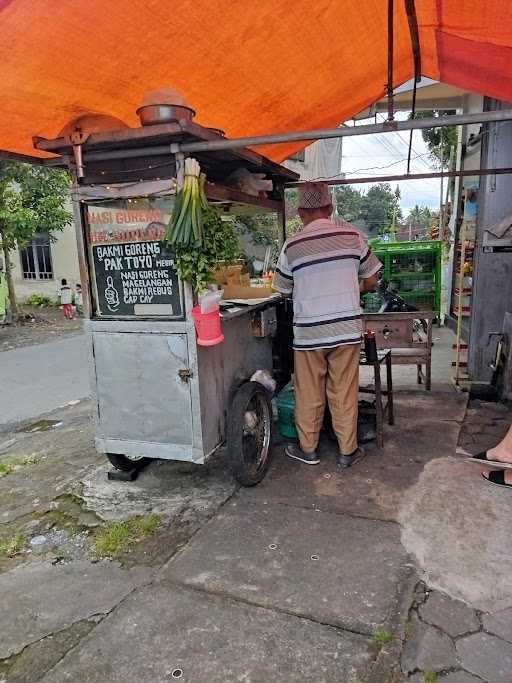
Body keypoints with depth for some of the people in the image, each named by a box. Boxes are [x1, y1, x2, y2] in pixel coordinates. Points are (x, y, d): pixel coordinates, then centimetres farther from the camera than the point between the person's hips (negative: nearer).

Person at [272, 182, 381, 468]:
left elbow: (284, 289, 9)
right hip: (347, 328, 1)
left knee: (309, 394, 12)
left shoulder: (292, 246, -3)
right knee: (345, 393, 10)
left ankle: (308, 449, 26)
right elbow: (371, 280, 6)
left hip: (308, 332, -1)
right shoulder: (352, 235, -1)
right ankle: (348, 451, 22)